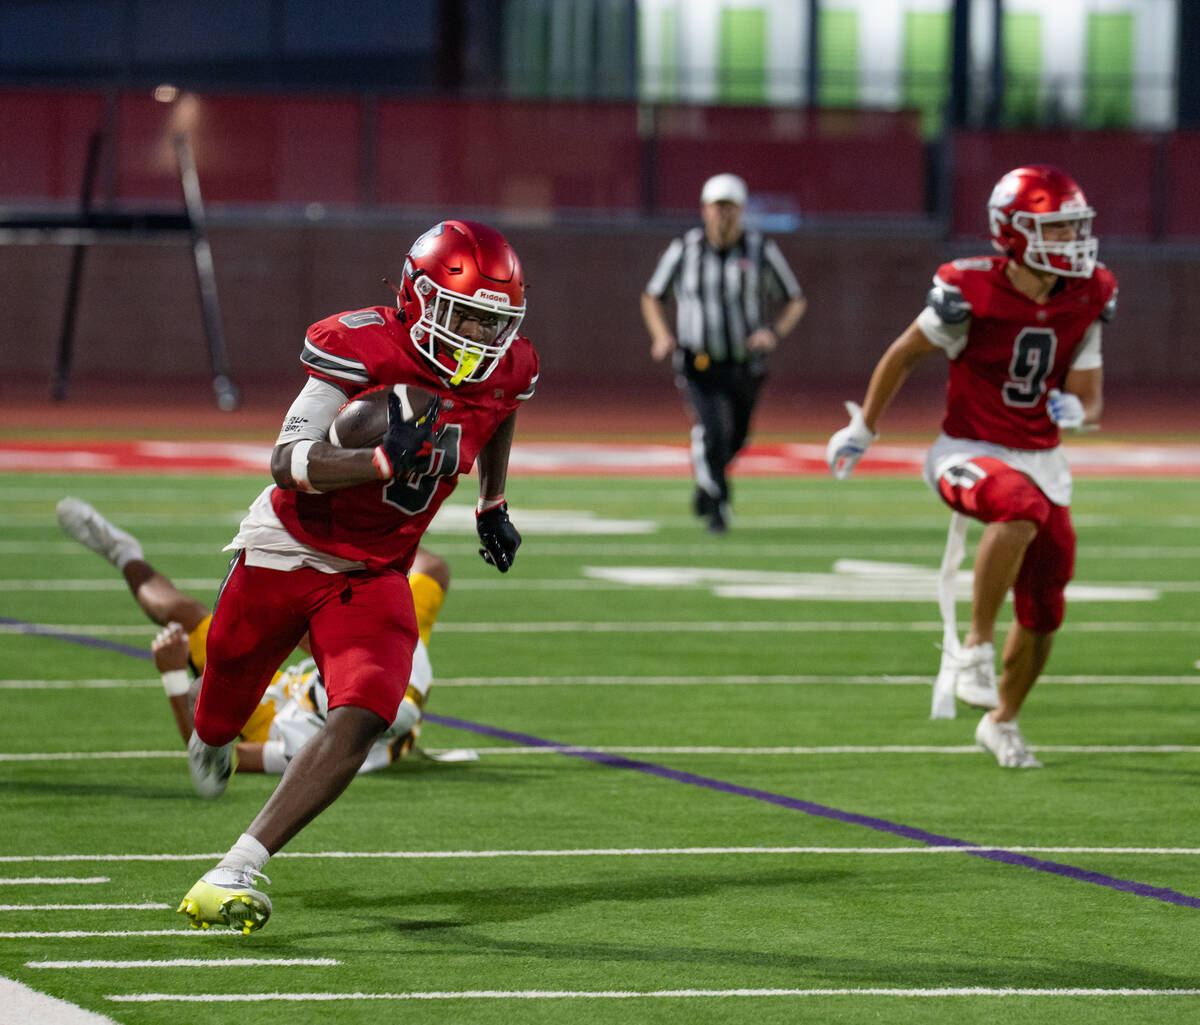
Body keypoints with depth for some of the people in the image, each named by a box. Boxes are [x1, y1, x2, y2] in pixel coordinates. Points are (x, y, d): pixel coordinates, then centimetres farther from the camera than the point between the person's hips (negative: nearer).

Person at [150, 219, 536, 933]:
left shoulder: (507, 370, -7)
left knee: (362, 719, -23)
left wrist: (493, 505, 21)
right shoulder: (366, 349, -25)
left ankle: (236, 874, -24)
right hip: (283, 552, -3)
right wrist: (384, 461, -44)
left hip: (374, 578, 3)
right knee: (226, 706, 19)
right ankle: (213, 741, 61)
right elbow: (288, 464, -31)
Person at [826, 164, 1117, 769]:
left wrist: (1076, 411, -22)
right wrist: (862, 429, 8)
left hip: (1039, 459, 5)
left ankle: (1002, 722, 31)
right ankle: (975, 647, -27)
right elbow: (905, 355, -1)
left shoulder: (1086, 300, -3)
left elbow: (1090, 401, 3)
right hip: (968, 453, -5)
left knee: (1042, 613, 7)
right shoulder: (971, 293, -17)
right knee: (1021, 509, -39)